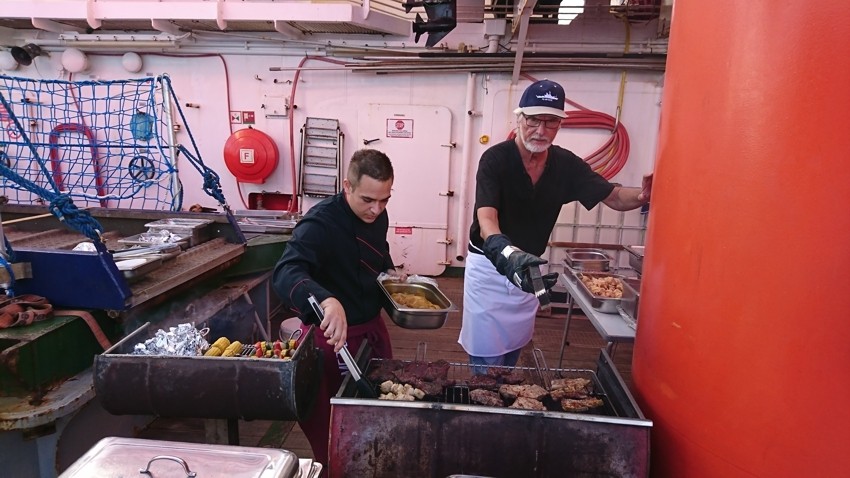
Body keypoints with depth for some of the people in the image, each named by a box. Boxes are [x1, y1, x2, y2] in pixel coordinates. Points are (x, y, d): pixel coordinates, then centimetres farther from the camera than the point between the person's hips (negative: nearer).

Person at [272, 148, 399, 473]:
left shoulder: (377, 215, -2)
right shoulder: (320, 223, -25)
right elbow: (285, 273, -42)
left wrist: (389, 271, 0)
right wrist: (326, 301, -60)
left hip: (372, 328, 7)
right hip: (330, 336, -7)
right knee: (331, 428, 8)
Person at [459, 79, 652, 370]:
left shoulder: (567, 164, -4)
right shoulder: (495, 159, -19)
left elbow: (613, 197, -2)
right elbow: (486, 218, -31)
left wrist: (643, 195, -26)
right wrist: (507, 254, -51)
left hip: (529, 269, 5)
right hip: (489, 268, -4)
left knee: (511, 360, 18)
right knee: (487, 363, 2)